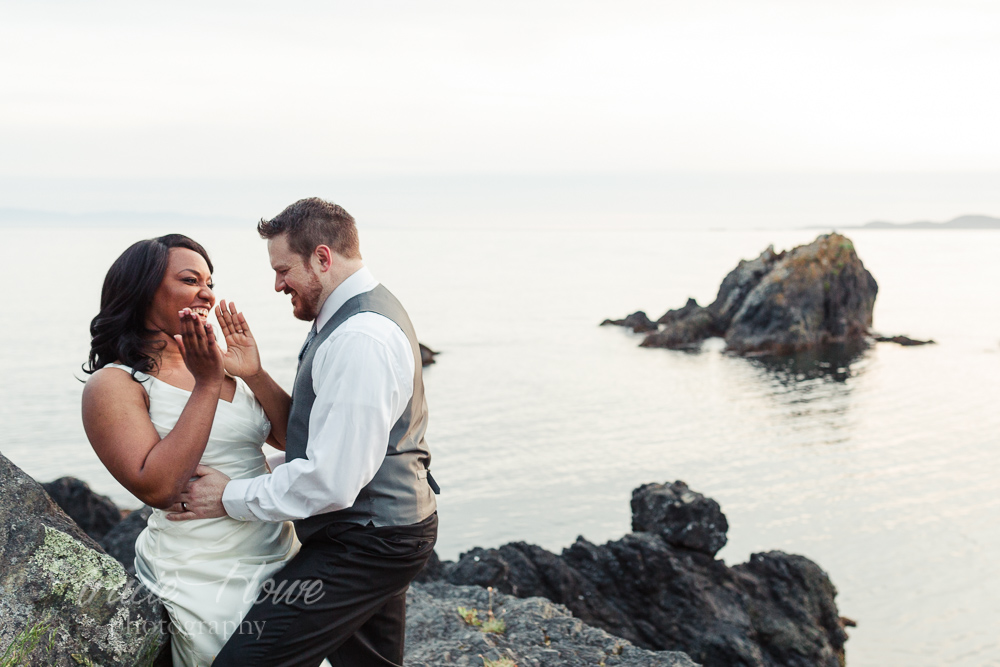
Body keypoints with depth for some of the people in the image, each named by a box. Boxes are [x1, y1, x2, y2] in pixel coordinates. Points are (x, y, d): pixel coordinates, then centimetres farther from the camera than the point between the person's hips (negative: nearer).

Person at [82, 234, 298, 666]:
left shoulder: (221, 365, 6)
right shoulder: (115, 384, -10)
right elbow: (158, 489, -23)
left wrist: (254, 375, -8)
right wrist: (207, 385, -21)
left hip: (280, 558, 6)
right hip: (203, 584, -6)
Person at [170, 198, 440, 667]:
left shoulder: (359, 339, -22)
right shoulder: (367, 310, 13)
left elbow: (332, 481, -25)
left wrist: (232, 498, -14)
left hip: (364, 545, -11)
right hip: (384, 528, 11)